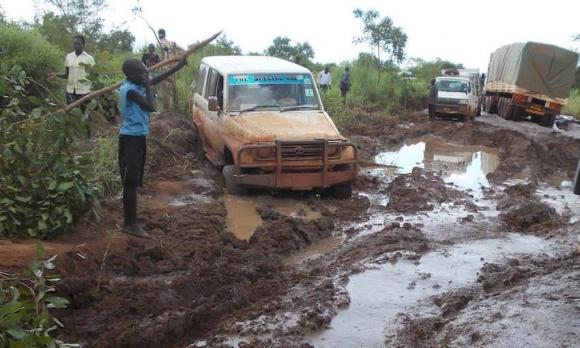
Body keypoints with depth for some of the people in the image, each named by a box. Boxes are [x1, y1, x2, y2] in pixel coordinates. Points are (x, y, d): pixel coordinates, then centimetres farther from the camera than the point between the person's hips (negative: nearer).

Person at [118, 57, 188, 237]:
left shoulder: (135, 85, 9)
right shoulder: (130, 90, -19)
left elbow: (157, 79, 20)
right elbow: (151, 106, -20)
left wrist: (177, 67, 19)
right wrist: (147, 85, -10)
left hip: (136, 136, 10)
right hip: (132, 138, -10)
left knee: (132, 181, 14)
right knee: (131, 182, -6)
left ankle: (129, 222, 22)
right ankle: (130, 224, -2)